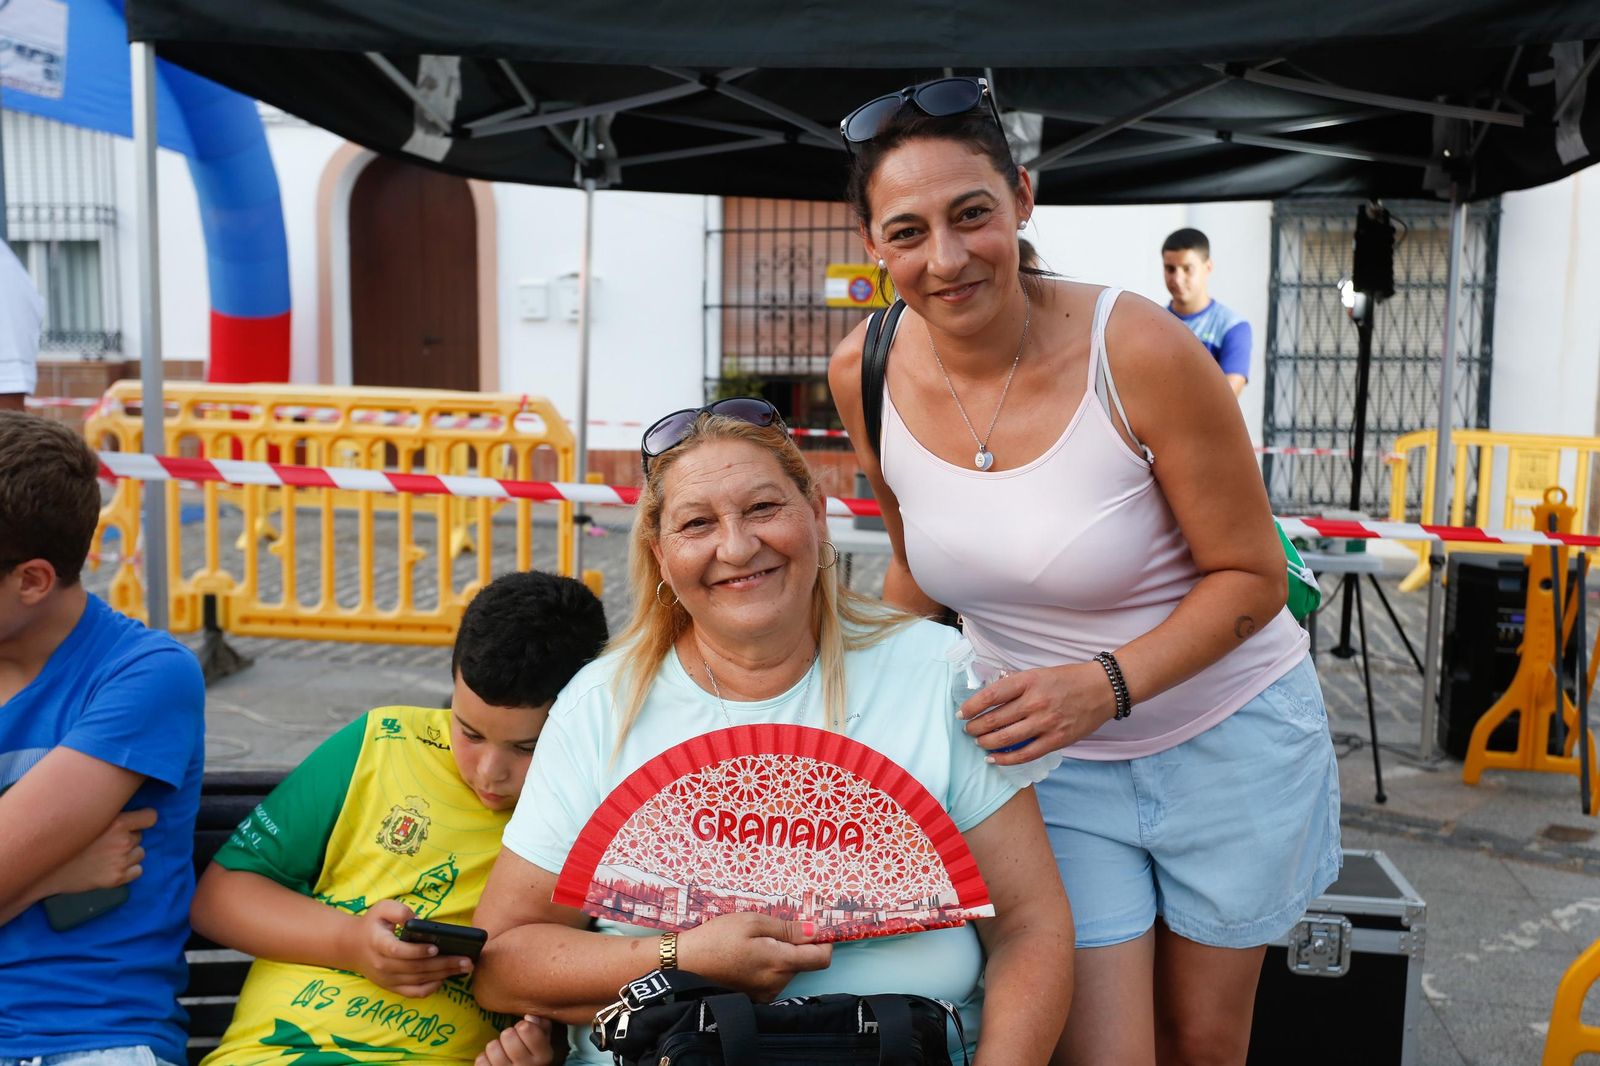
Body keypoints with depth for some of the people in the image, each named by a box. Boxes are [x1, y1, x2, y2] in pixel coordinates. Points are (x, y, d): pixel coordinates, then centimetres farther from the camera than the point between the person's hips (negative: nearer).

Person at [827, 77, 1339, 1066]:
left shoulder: (1137, 352, -25)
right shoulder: (866, 373, -13)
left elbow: (1251, 576, -17)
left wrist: (1110, 683, -30)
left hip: (1227, 732, -1)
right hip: (1049, 750, 2)